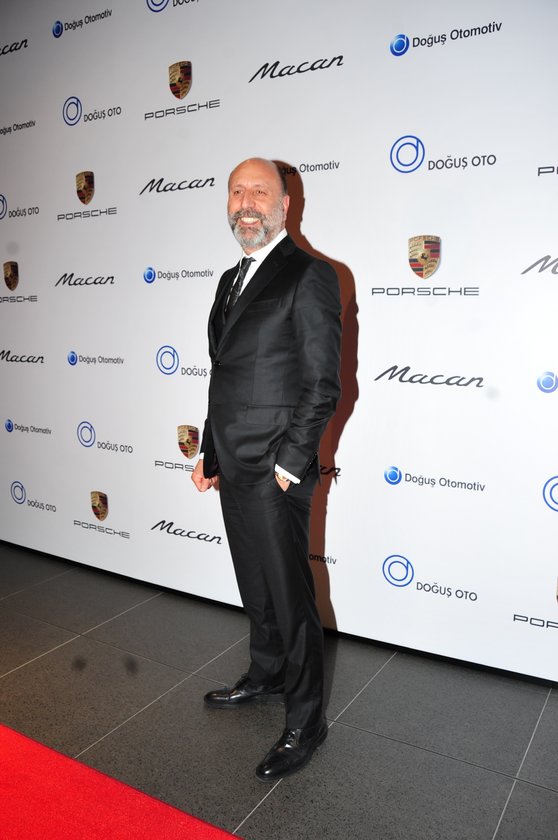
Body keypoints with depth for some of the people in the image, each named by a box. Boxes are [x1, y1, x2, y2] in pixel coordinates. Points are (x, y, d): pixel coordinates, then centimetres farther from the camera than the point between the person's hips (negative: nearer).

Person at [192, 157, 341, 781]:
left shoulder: (309, 275, -10)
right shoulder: (232, 280, 16)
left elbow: (322, 385, -14)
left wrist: (289, 465, -16)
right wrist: (209, 453, 16)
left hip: (275, 472, -8)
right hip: (232, 468, 8)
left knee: (290, 596, 3)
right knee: (255, 588, 21)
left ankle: (305, 721, 21)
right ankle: (265, 677, 42)